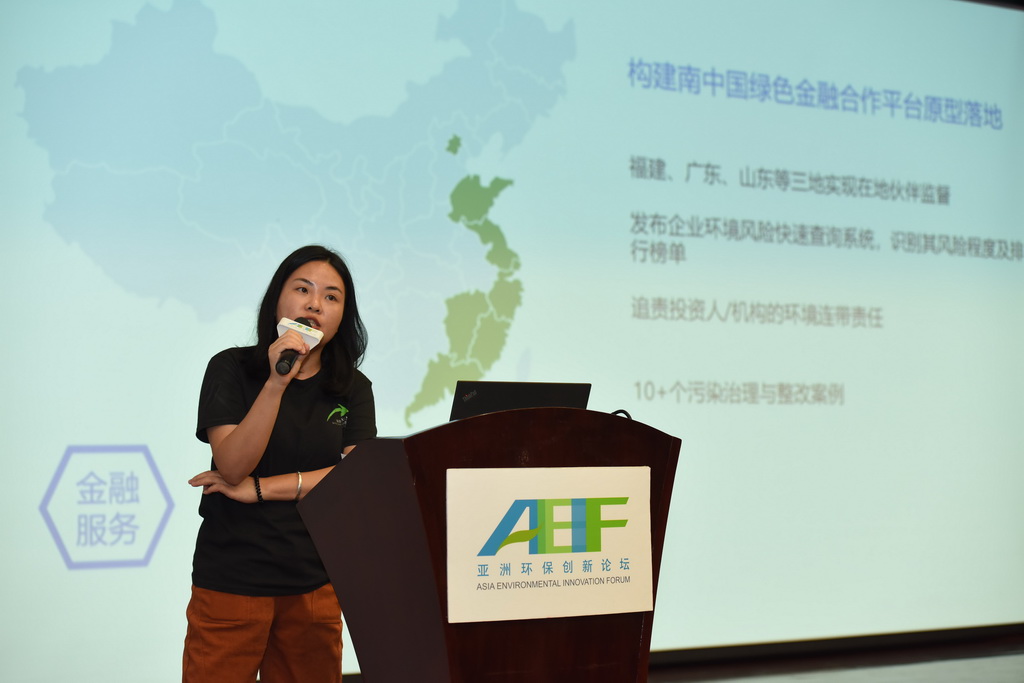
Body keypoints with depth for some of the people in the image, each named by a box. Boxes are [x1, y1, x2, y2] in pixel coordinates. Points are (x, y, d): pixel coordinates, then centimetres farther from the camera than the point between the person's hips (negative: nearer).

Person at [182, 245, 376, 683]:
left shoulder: (353, 389, 7)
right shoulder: (230, 368, 0)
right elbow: (233, 466, -13)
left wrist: (259, 488, -11)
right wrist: (277, 382, -23)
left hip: (314, 584, 2)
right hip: (230, 582, -2)